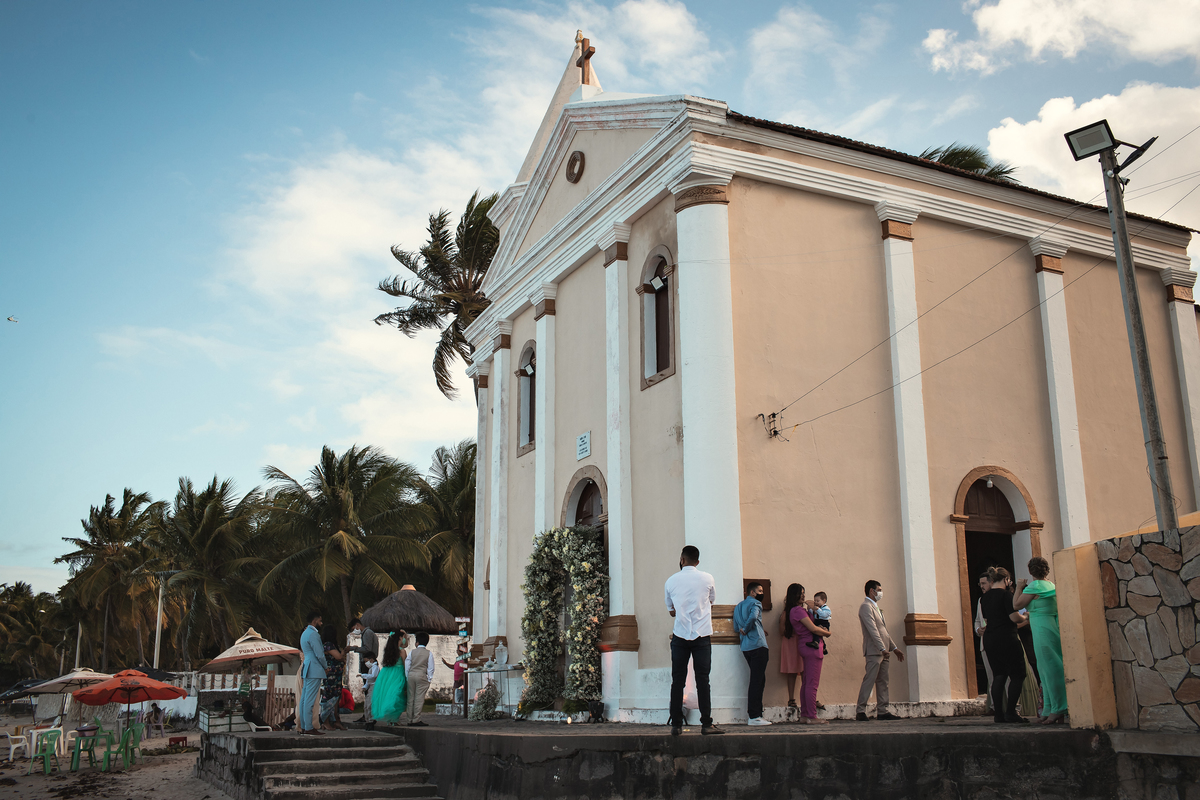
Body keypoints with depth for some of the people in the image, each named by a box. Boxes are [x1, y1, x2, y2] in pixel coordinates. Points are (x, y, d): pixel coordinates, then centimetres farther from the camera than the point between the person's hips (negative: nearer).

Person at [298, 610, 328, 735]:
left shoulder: (305, 633, 19)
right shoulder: (313, 634, -14)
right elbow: (320, 655, -15)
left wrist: (323, 649, 14)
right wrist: (326, 666, -1)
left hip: (307, 669, 10)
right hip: (315, 670, -10)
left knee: (304, 699, 9)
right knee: (309, 700, -10)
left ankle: (303, 726, 12)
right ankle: (309, 728, -10)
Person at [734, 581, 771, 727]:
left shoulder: (738, 606, 20)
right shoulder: (755, 603, -3)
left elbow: (736, 627, 16)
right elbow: (753, 617, -24)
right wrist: (746, 630, -7)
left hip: (746, 648, 8)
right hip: (757, 645, -8)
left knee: (758, 680, 15)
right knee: (757, 682, -8)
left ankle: (756, 713, 16)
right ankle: (754, 717, -10)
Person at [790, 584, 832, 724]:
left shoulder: (794, 610, 17)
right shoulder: (798, 610, -14)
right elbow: (813, 629, -16)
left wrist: (821, 630, 0)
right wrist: (828, 633, 0)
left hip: (804, 646, 10)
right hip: (811, 646, -10)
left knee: (806, 683, 12)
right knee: (812, 684, -9)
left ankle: (804, 715, 16)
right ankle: (812, 717, -8)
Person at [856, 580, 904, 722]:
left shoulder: (876, 608, 23)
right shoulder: (866, 607, -9)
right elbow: (873, 630, -18)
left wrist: (894, 648, 22)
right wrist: (882, 648, -24)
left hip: (883, 652, 10)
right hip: (874, 651, -10)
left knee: (883, 682, 8)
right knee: (869, 680, -11)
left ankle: (882, 711, 10)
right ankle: (860, 711, -10)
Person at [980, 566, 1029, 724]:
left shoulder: (985, 598, 12)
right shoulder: (1005, 594, -10)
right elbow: (1014, 617, -13)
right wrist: (1025, 617, 6)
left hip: (989, 640, 7)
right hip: (1006, 639, -7)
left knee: (998, 676, 9)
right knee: (1018, 675, 1)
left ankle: (998, 713, 6)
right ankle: (1010, 712, -4)